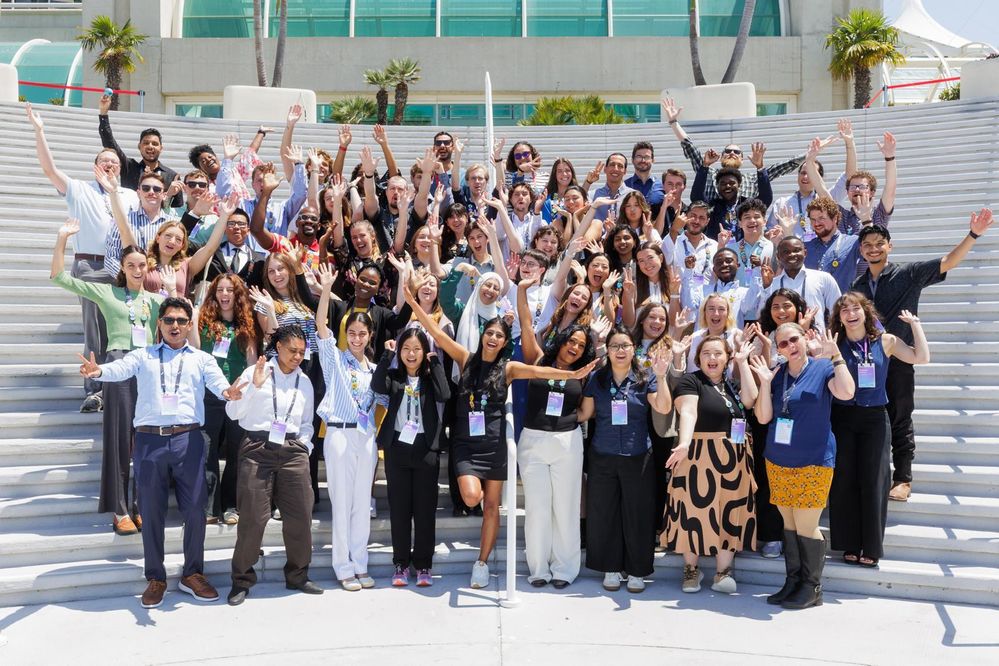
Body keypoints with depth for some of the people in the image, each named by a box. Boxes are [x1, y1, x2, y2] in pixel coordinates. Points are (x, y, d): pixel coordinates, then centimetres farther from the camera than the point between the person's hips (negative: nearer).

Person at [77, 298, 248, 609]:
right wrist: (98, 371, -31)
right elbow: (119, 369, -7)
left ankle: (192, 574, 18)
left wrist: (228, 391, -31)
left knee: (195, 510, 2)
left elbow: (217, 381, -6)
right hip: (149, 440, 0)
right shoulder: (143, 355, 12)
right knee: (152, 512, 7)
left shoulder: (202, 359, 12)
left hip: (188, 439, 0)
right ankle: (156, 578, 20)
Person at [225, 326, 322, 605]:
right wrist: (253, 386, -14)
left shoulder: (304, 381, 17)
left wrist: (304, 445, 7)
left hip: (293, 451, 4)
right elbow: (233, 412, -2)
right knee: (253, 516, -6)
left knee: (300, 515, 4)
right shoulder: (254, 372, 3)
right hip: (258, 448, -4)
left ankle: (297, 575, 20)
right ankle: (242, 580, 9)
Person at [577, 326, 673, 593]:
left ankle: (637, 571, 18)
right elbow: (584, 413, 9)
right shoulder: (597, 379, 4)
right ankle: (611, 569, 21)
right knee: (603, 514, 6)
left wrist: (660, 376, -25)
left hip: (637, 458, -1)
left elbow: (663, 408, -15)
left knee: (638, 515, 4)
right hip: (603, 458, 2)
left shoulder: (646, 378, -1)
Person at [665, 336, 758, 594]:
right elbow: (688, 412, -20)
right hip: (699, 457, -5)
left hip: (734, 459, 5)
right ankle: (691, 569, 13)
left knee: (730, 512, 4)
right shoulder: (690, 381, -4)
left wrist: (743, 363, 0)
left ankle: (723, 572, 11)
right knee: (696, 509, -1)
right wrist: (684, 443, -36)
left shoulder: (731, 383, 14)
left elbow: (750, 400, -4)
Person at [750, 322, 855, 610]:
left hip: (813, 463, -4)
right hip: (778, 462, 5)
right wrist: (765, 382, -8)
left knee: (806, 526, -5)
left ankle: (812, 588, 8)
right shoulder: (776, 375, 9)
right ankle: (792, 582, 19)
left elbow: (846, 392, -22)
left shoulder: (823, 368, -2)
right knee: (788, 524, 9)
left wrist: (836, 355, -18)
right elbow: (763, 417, 3)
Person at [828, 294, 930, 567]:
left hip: (875, 419, 0)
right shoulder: (833, 344, 0)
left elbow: (922, 357, -1)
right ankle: (850, 544, 14)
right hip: (842, 419, 0)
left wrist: (915, 323, 0)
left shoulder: (885, 341, 3)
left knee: (873, 482, 1)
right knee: (844, 482, 2)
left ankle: (871, 547, 12)